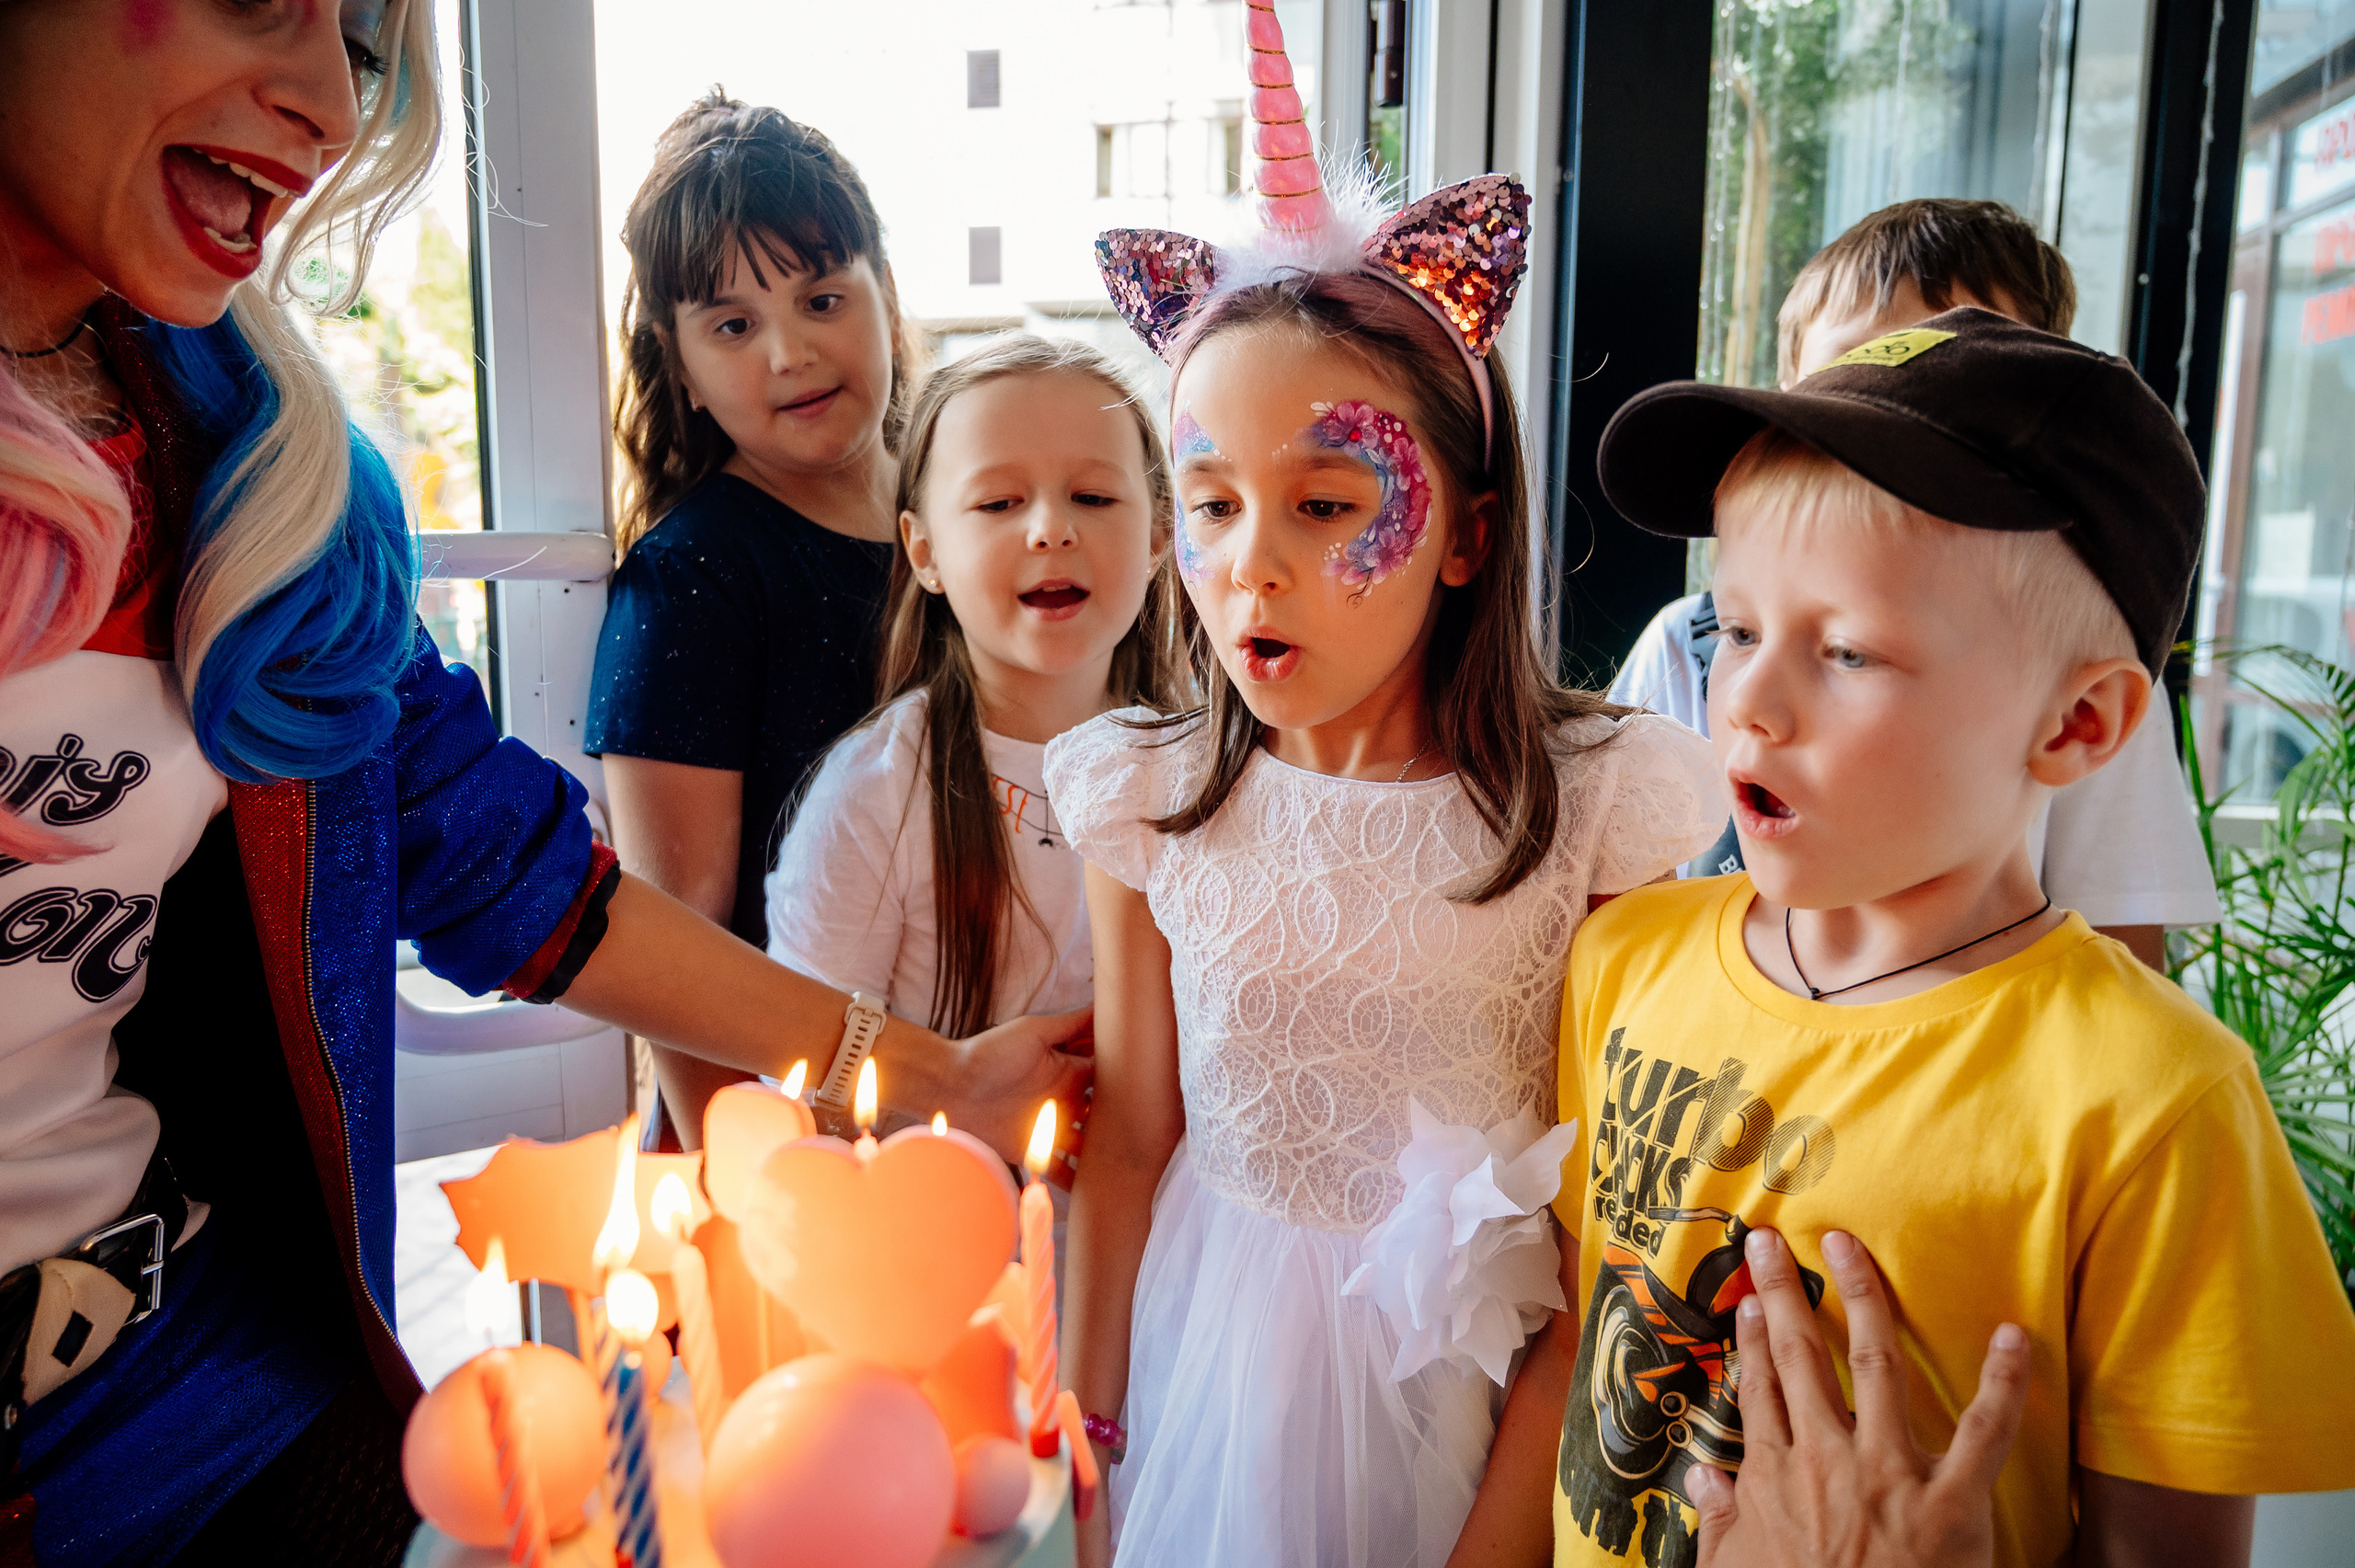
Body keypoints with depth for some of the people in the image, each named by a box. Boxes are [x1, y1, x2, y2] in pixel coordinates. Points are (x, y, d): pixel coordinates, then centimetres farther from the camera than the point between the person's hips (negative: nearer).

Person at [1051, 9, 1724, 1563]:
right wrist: (1083, 1442, 5)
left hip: (1467, 1367, -1)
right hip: (1216, 1356, 2)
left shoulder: (1591, 806, -18)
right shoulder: (1151, 801, -11)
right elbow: (1130, 1140, -1)